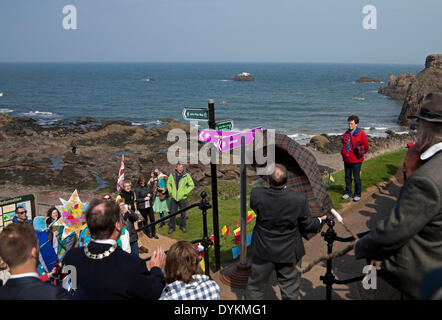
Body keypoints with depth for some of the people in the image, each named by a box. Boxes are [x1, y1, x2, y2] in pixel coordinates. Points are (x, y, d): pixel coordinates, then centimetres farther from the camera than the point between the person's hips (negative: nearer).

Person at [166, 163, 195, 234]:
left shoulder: (186, 175, -5)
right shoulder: (172, 175, 0)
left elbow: (192, 185, 0)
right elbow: (168, 183, 16)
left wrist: (185, 192, -7)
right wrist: (170, 191, 4)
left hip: (182, 197, -1)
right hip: (174, 197, 1)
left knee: (183, 213, 9)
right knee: (172, 213, 4)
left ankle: (183, 226, 27)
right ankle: (172, 227, 18)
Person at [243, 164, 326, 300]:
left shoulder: (256, 194, -22)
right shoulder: (299, 199, -24)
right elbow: (307, 226, -10)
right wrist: (319, 220, 12)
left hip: (263, 252, 1)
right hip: (289, 253, -1)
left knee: (255, 288, 23)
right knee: (290, 292, 19)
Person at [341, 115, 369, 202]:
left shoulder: (361, 134, -8)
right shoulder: (346, 133, 8)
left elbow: (366, 146, -1)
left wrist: (360, 153, 2)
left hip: (356, 160, -5)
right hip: (346, 160, 6)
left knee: (356, 177, 2)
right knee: (347, 177, 13)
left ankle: (357, 194, 12)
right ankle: (348, 193, 25)